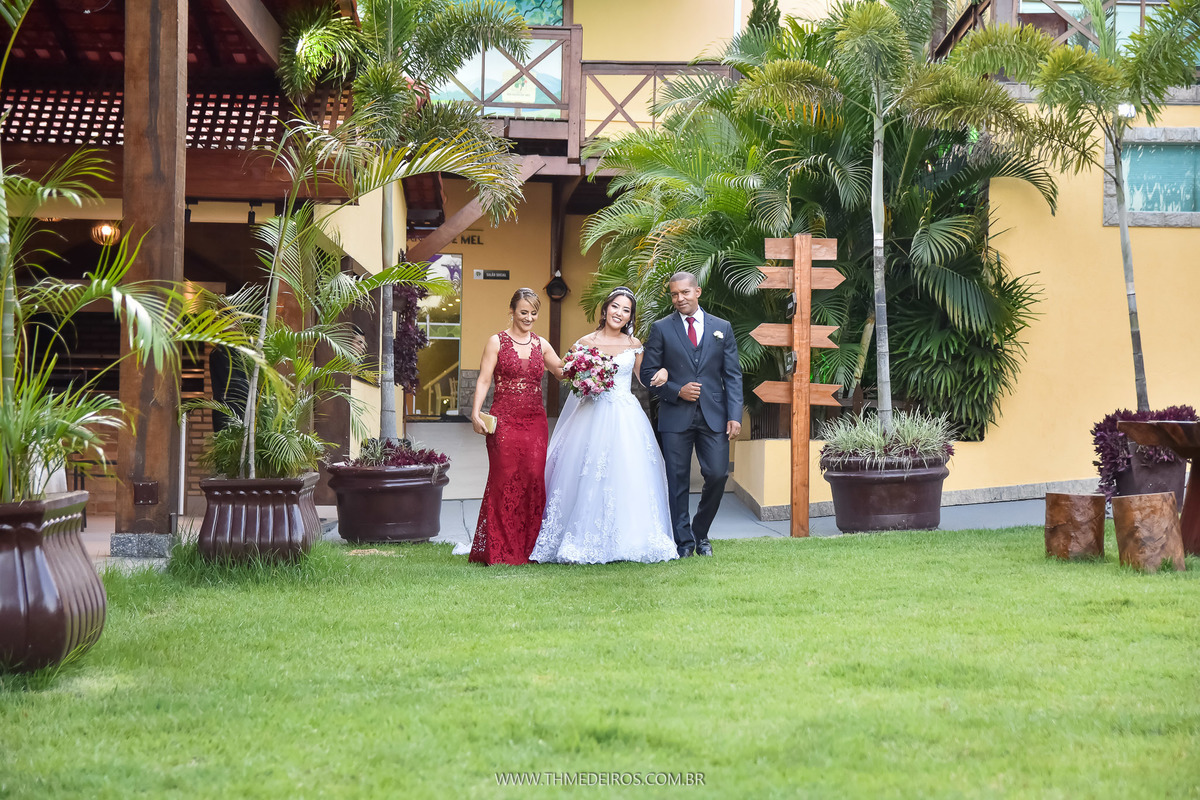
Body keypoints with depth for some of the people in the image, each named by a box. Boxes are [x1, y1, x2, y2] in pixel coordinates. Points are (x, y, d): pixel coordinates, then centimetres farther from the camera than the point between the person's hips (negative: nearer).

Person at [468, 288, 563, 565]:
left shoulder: (541, 345, 13)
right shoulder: (497, 342, 2)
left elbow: (562, 371, 17)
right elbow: (484, 380, -3)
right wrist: (476, 413, -14)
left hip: (535, 421, 4)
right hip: (504, 420, -4)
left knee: (534, 480, -2)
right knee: (505, 480, -6)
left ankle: (528, 548, 5)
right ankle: (500, 550, 0)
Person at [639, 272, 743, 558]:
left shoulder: (722, 328, 9)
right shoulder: (661, 329, 6)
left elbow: (732, 375, 7)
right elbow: (648, 371, 4)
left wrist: (734, 415, -3)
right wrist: (676, 391, -11)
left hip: (713, 416, 1)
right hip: (676, 416, -1)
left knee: (718, 475, -4)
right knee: (677, 481, 0)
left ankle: (701, 533, 17)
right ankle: (684, 542, 9)